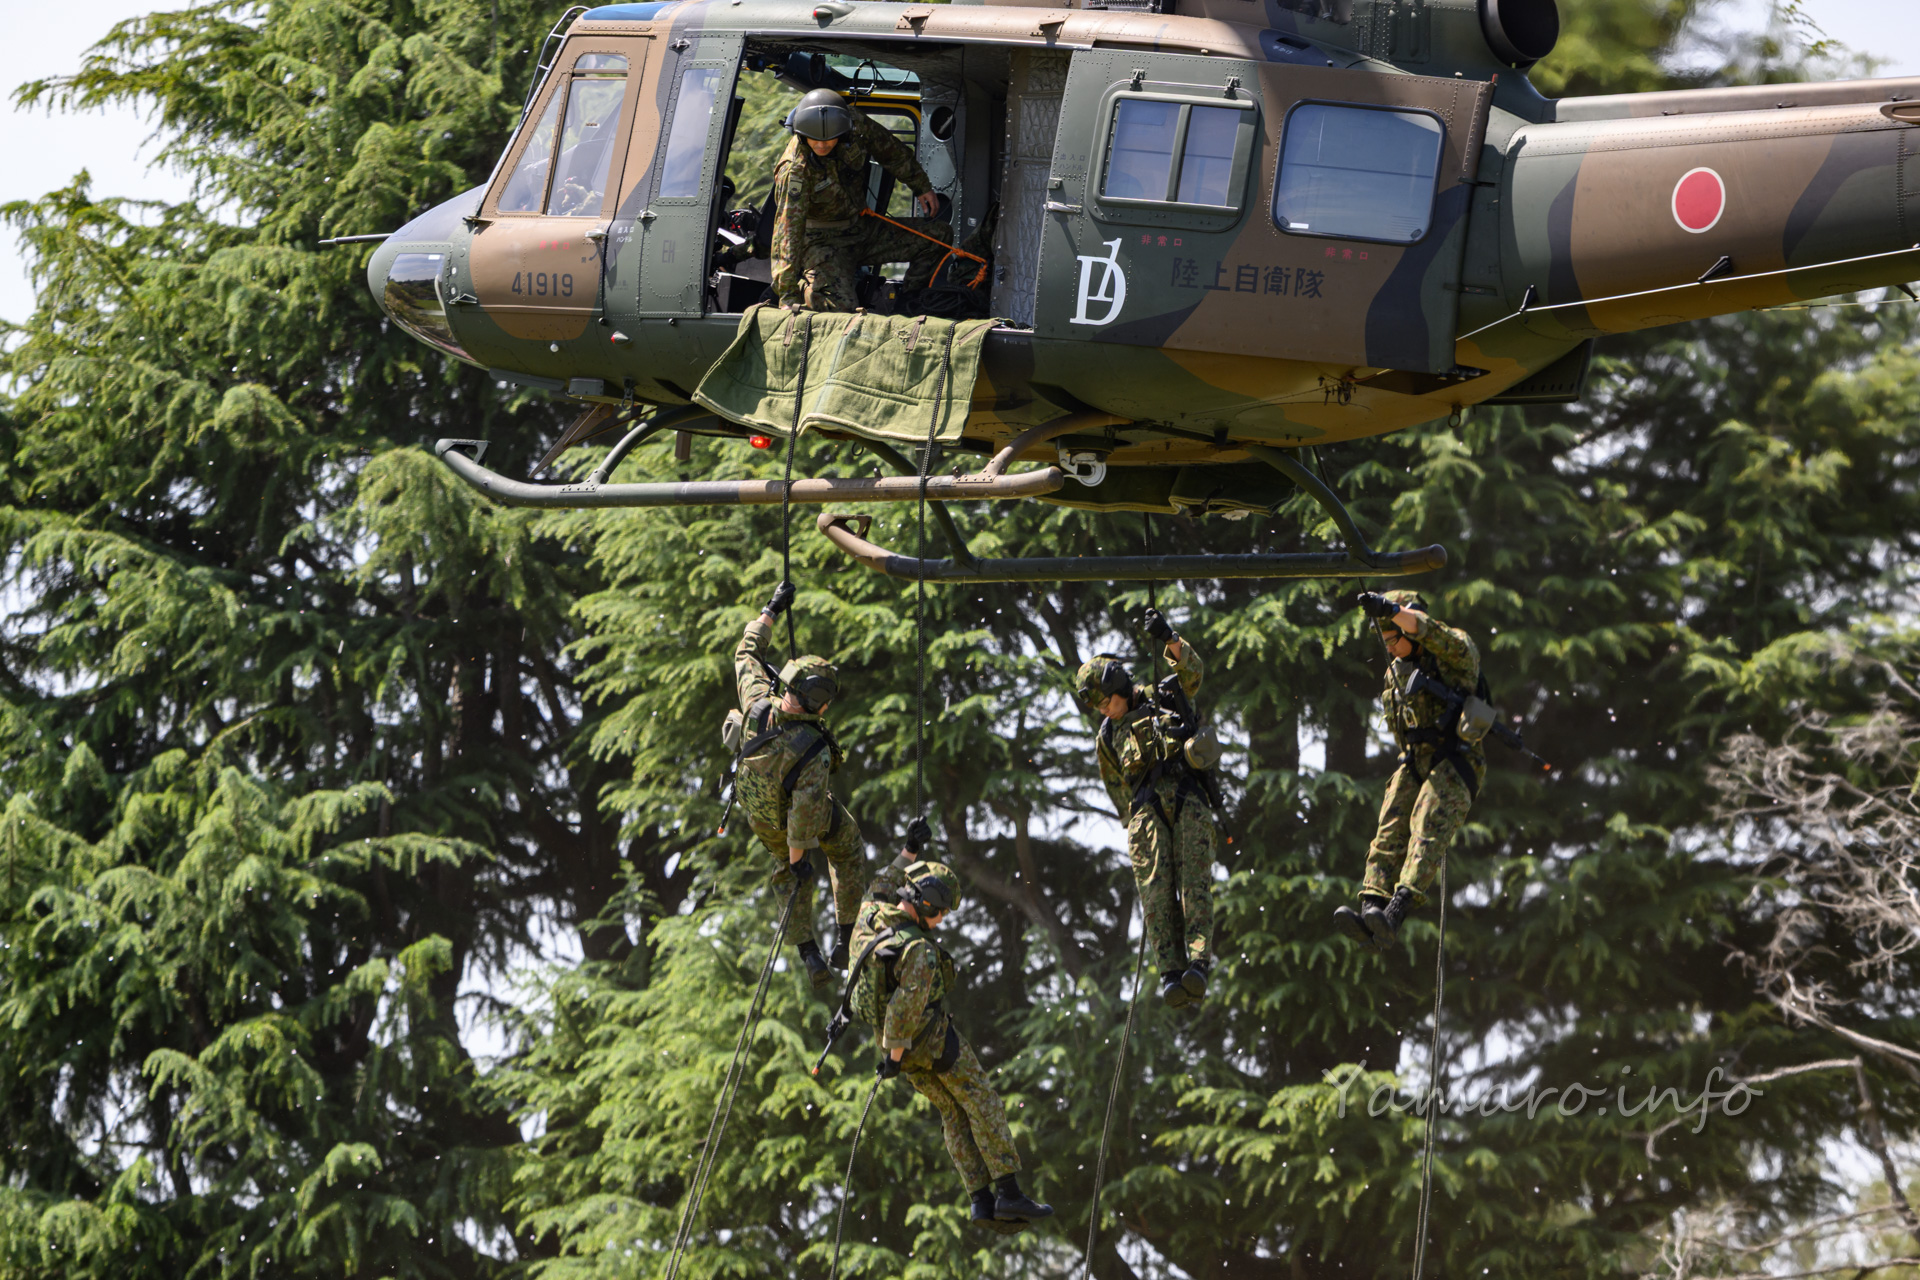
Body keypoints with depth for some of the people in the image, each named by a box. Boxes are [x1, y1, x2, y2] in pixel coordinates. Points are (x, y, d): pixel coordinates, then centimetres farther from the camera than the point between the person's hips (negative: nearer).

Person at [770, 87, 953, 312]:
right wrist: (787, 294, -37)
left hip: (862, 230, 6)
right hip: (822, 241, -6)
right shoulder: (794, 169, -29)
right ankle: (806, 285, 2)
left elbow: (891, 150, 7)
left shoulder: (855, 123, -15)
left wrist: (921, 187, 21)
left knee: (939, 236, 1)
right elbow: (788, 230, -32)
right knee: (840, 305, -31)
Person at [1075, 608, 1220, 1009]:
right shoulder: (1108, 738, 27)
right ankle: (1171, 972, -28)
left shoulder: (1162, 698, 21)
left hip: (1190, 799, -2)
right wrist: (1138, 826, 14)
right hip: (1147, 806, 2)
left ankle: (1198, 964, -33)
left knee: (1195, 882, -20)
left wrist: (1168, 639, -10)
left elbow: (1192, 671, 6)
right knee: (1156, 888, -18)